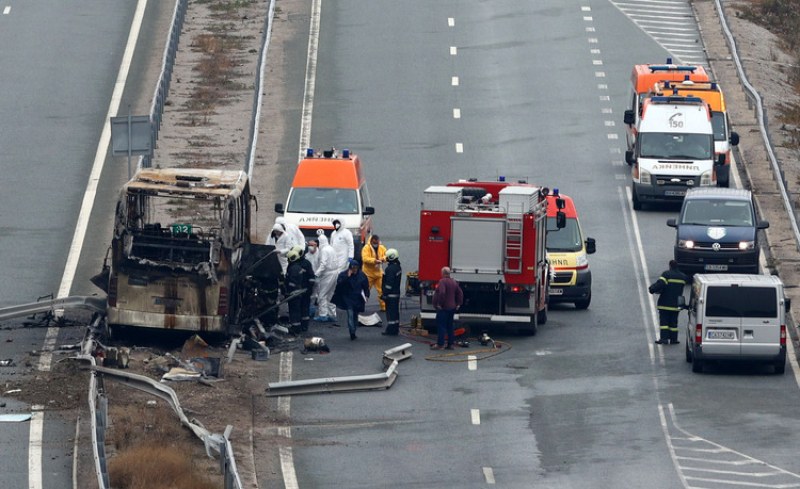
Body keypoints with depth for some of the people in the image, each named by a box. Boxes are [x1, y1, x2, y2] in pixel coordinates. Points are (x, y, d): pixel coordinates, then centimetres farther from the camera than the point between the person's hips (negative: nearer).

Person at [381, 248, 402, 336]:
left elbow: (389, 283, -23)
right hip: (397, 293, 9)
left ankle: (390, 330, -2)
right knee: (395, 312, 14)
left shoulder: (390, 269, -20)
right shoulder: (398, 267, 10)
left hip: (391, 294, -9)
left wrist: (385, 295, -18)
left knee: (390, 312, -4)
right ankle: (396, 330, 19)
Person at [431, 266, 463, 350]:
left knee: (441, 325, -4)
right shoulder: (454, 282, 10)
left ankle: (440, 344, -6)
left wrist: (439, 304, -21)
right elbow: (460, 293, 13)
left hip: (443, 308, -8)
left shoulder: (442, 281, -16)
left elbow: (442, 293, -28)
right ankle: (451, 343, 14)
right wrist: (458, 304, 15)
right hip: (452, 308, 8)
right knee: (449, 325, 14)